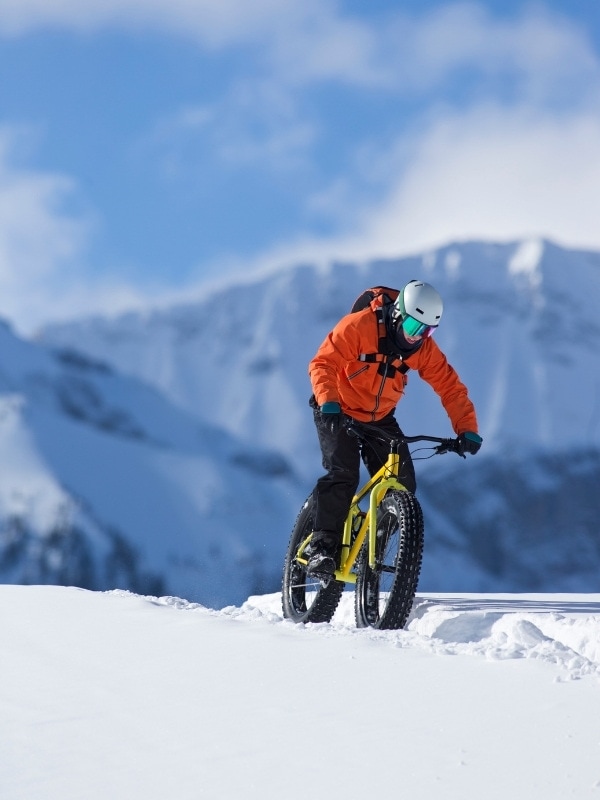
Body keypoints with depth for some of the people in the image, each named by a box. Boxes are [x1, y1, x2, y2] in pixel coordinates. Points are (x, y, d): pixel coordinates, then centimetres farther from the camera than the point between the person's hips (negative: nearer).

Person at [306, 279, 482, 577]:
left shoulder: (423, 347, -10)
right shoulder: (359, 326, -25)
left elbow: (450, 387, -9)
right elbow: (323, 364, -28)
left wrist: (467, 429, -21)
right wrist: (328, 403, -45)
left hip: (380, 418, 5)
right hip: (338, 414, -5)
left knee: (402, 485, -6)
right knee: (343, 473, -25)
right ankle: (322, 547, -19)